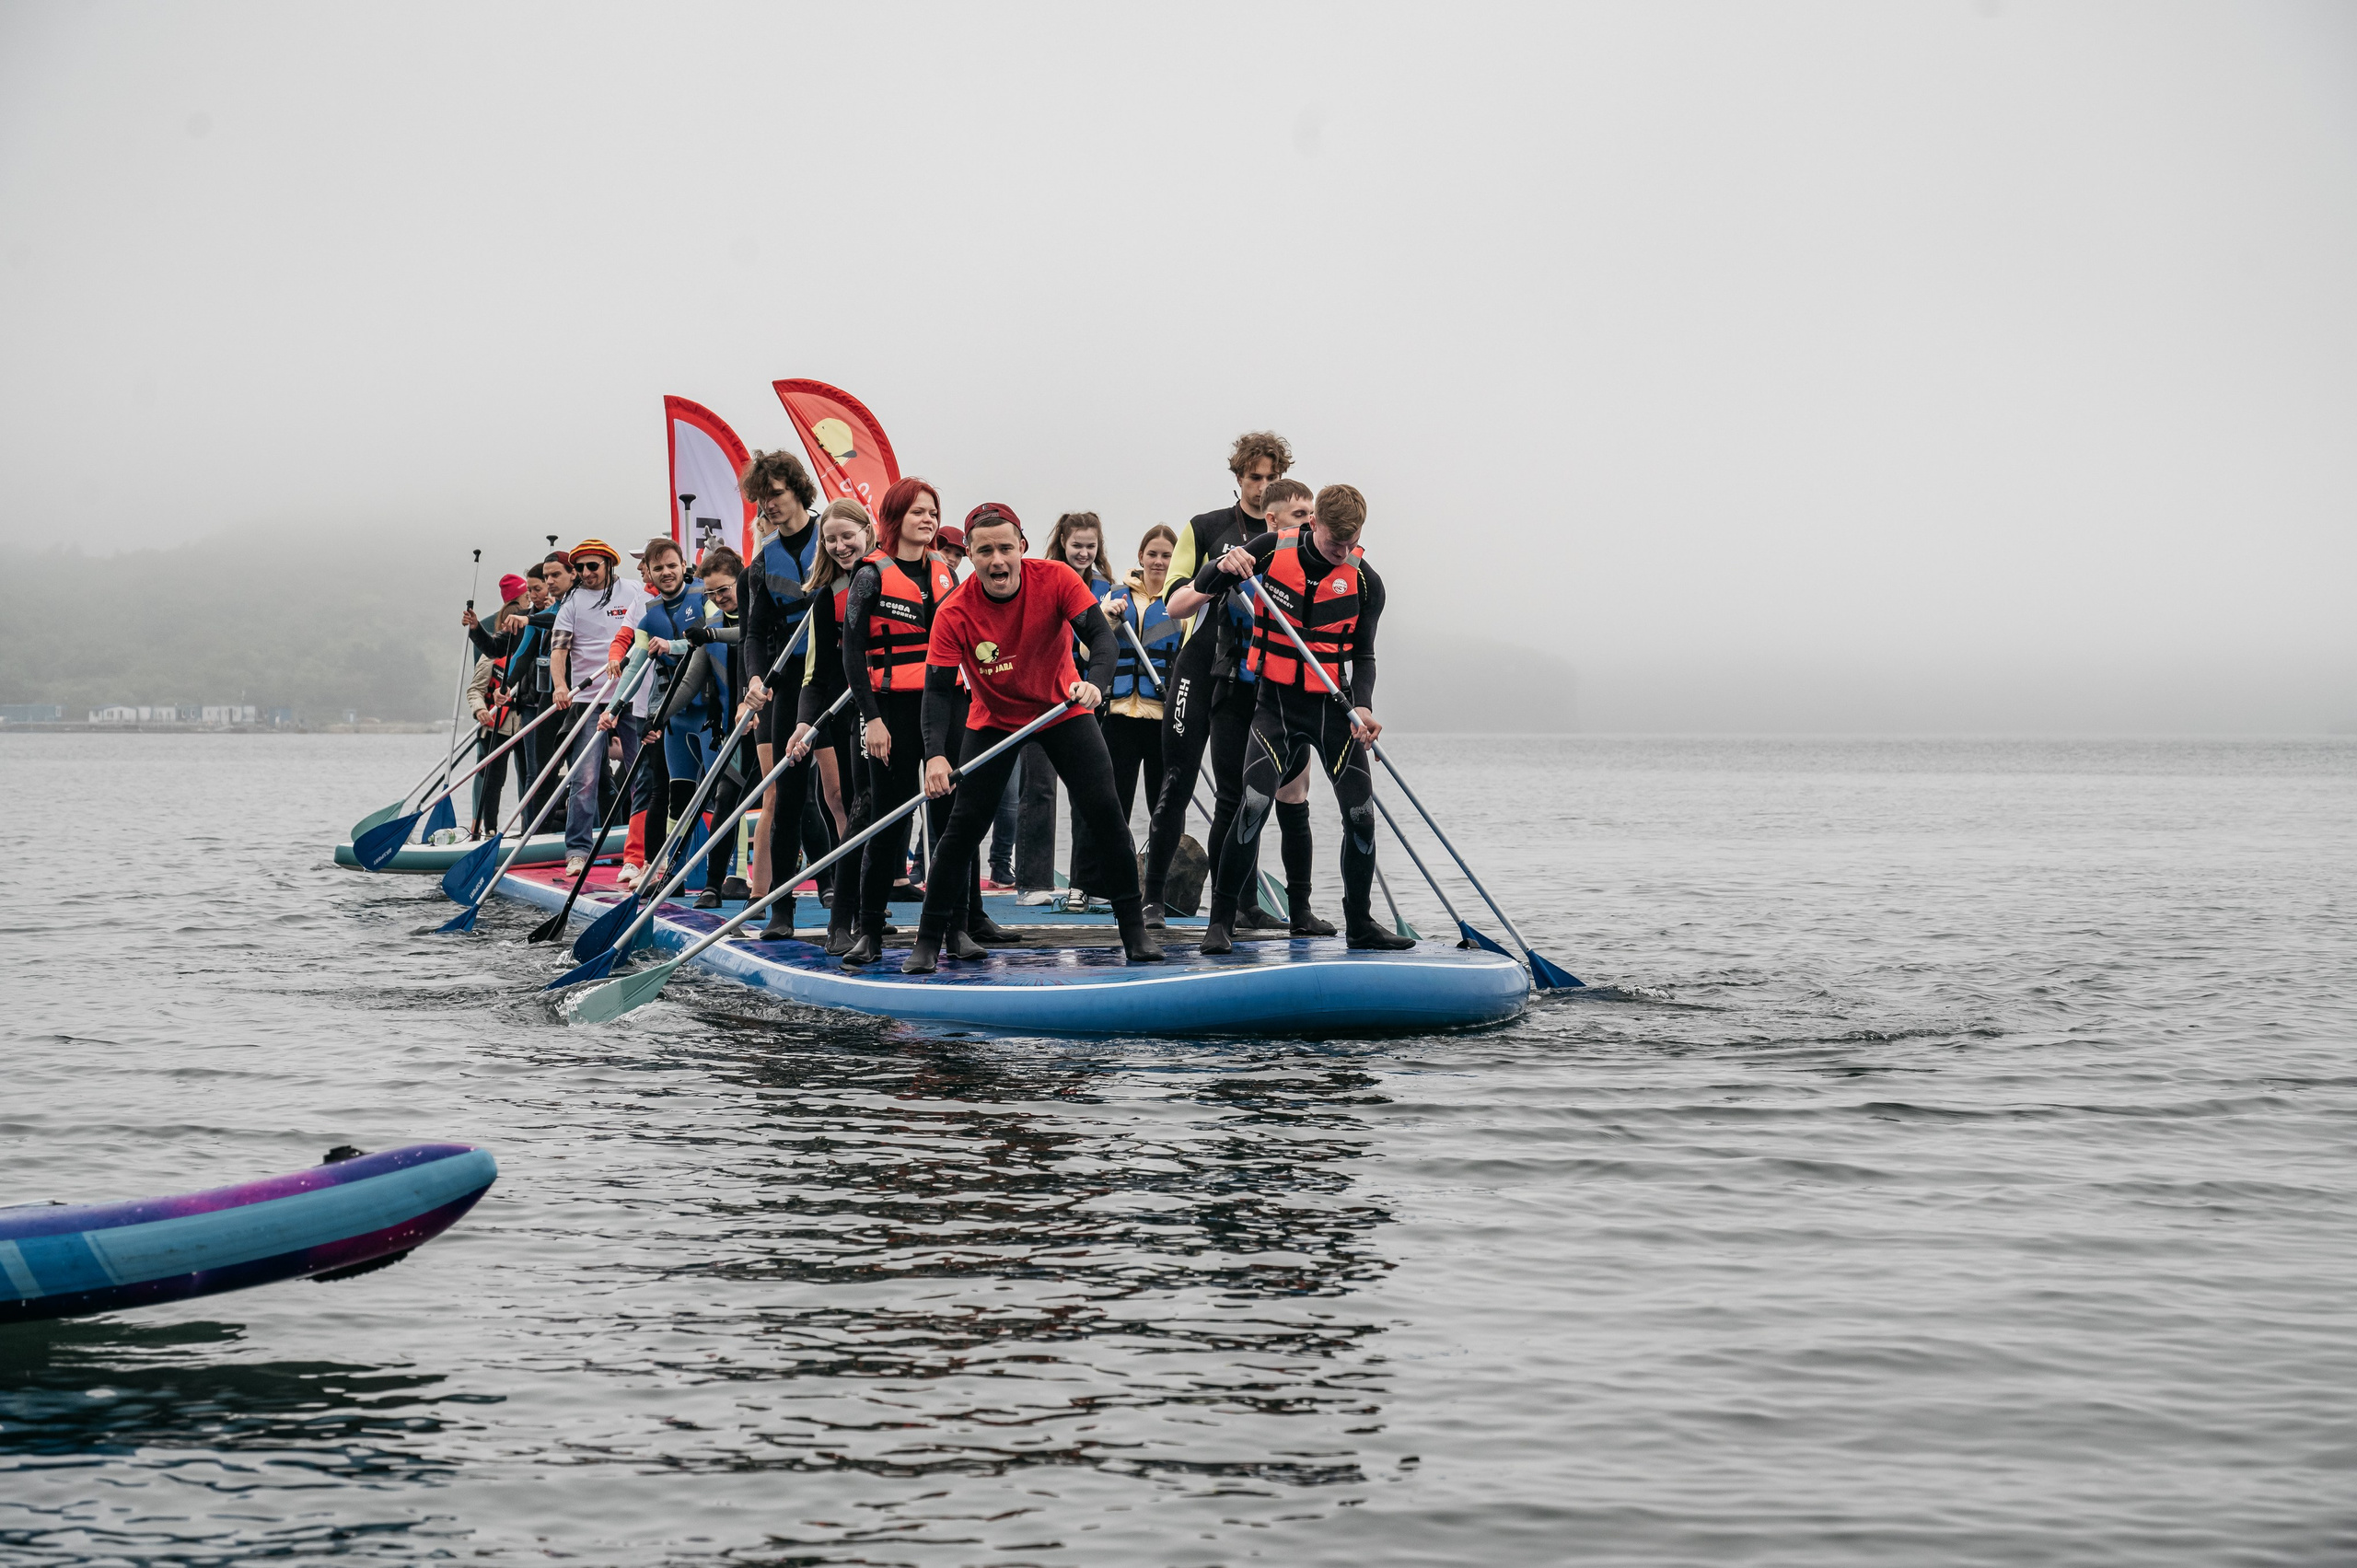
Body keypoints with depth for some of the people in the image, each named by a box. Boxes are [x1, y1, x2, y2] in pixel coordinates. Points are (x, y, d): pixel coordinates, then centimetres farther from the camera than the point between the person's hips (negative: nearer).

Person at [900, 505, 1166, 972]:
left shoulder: (1056, 579, -22)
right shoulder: (954, 614, -23)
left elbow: (1101, 635, -26)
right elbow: (938, 689, -24)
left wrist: (1094, 683, -47)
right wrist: (936, 755, -40)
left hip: (1064, 709, 0)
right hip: (992, 720, 0)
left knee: (1102, 809, -11)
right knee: (965, 823, -9)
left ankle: (1134, 931, 0)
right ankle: (930, 938, 2)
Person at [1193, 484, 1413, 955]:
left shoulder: (1365, 582, -4)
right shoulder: (1274, 549, -6)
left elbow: (1363, 656, 2)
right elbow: (1202, 586, 2)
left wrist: (1362, 706, -17)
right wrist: (1224, 566, -22)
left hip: (1332, 705, 2)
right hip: (1276, 702, -2)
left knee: (1360, 813, -2)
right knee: (1255, 802, -18)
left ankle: (1360, 923, 17)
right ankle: (1220, 918, -6)